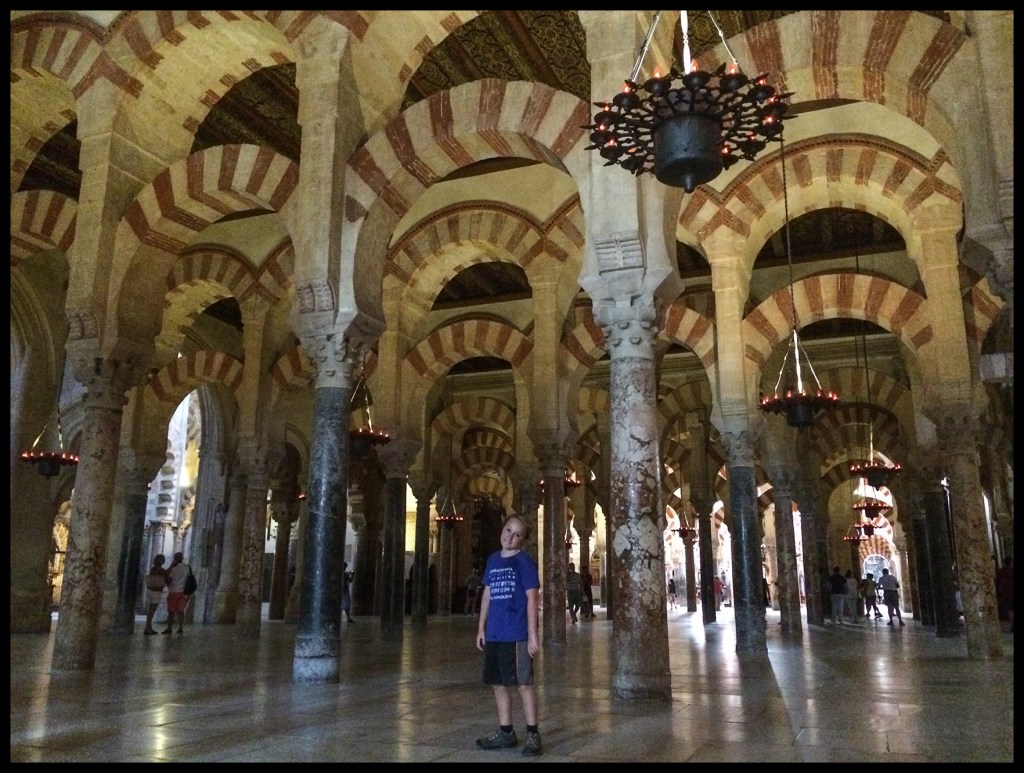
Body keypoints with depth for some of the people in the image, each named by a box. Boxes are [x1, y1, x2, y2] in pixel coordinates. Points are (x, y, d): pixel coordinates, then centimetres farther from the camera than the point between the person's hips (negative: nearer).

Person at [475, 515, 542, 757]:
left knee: (524, 683, -1)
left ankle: (533, 734, 9)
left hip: (517, 634, -6)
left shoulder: (525, 561, -5)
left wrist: (533, 634, -14)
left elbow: (532, 599, -9)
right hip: (494, 634, 6)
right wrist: (481, 628, 13)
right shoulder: (493, 560, 11)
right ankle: (506, 732, 24)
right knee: (498, 684, 12)